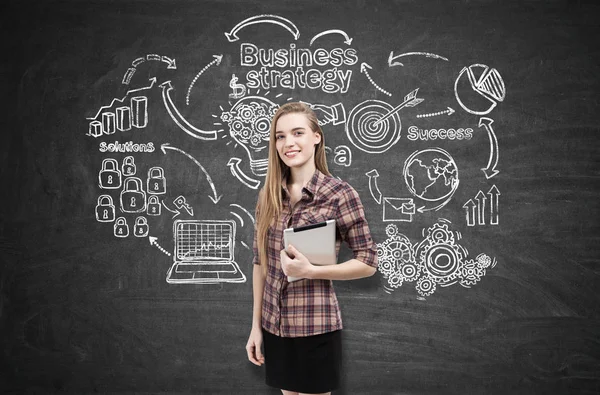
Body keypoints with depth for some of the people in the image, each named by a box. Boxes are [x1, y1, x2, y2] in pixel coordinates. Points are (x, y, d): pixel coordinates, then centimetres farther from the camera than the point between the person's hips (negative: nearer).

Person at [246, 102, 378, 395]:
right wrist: (256, 325, 8)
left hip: (315, 326, -4)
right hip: (274, 325, 4)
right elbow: (260, 262, 7)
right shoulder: (268, 195, 2)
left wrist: (310, 271, -19)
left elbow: (368, 262, -7)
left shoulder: (340, 194, -11)